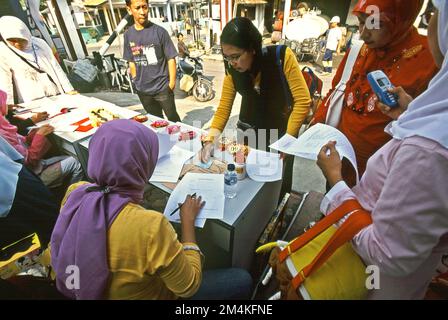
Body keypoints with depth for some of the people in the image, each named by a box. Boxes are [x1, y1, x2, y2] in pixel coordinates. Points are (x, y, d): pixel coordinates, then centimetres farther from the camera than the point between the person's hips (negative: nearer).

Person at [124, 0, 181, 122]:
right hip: (142, 90, 4)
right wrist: (136, 82, 8)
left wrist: (172, 83, -12)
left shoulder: (159, 31, -9)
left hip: (163, 88, -4)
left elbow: (171, 58, -8)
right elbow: (131, 62, 11)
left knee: (173, 119, 8)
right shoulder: (128, 34, 3)